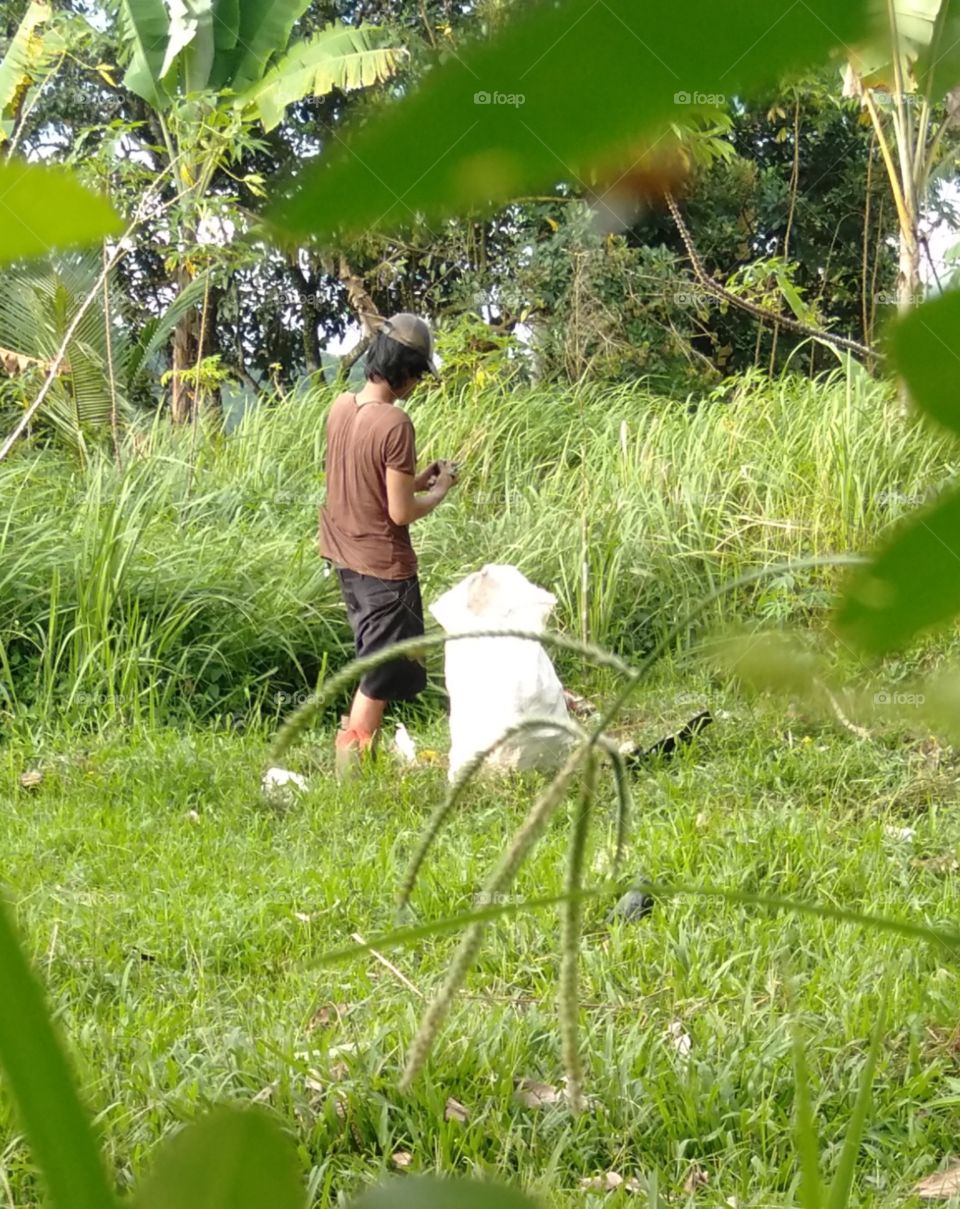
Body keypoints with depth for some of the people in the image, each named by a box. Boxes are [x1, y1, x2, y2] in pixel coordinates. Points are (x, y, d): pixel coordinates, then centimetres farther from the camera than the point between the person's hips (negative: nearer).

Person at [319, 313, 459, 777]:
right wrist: (439, 490, -4)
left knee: (374, 658, 25)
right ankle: (353, 759, 10)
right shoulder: (394, 424, -24)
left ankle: (359, 738, 35)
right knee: (384, 671, 5)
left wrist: (416, 479, 13)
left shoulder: (341, 407, 0)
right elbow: (401, 512, -21)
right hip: (383, 564, -8)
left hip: (345, 555, 8)